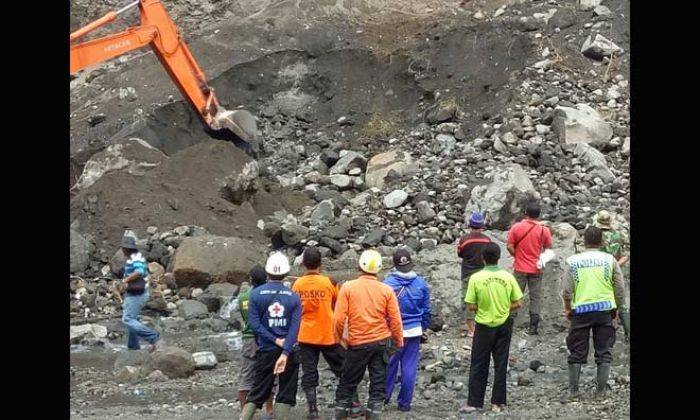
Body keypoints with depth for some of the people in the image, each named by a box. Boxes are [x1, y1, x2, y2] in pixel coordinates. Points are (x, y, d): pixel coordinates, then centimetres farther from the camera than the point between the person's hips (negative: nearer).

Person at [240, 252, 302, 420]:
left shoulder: (256, 293, -3)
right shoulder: (293, 297, -2)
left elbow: (254, 323, -11)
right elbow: (295, 328, -12)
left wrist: (275, 341, -10)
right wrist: (285, 353, -18)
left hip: (266, 350, 0)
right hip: (289, 351, 0)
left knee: (258, 392, 8)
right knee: (286, 393, 7)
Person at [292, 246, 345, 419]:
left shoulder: (297, 284, -3)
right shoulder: (328, 282, -8)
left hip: (306, 336, 2)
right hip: (328, 335, -2)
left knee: (309, 375, 5)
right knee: (343, 370, 12)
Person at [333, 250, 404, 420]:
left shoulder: (348, 287, -7)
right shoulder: (386, 290, -3)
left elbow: (339, 318, -9)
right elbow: (395, 320, -2)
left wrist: (339, 337, 9)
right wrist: (398, 341, 13)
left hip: (357, 343, -1)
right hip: (381, 342, 1)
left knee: (347, 383, 12)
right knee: (378, 384, 8)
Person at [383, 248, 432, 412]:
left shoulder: (388, 283, -11)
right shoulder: (421, 283, -2)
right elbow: (427, 309, 5)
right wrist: (424, 328, 18)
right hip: (414, 331, 2)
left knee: (389, 364, 12)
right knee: (409, 367, 6)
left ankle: (384, 396, 18)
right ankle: (405, 403, 9)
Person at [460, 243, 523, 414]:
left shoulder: (476, 278, -13)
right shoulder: (508, 277, -7)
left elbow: (472, 306, -11)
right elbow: (518, 303, -2)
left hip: (484, 326, -2)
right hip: (504, 326, 2)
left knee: (479, 366, 7)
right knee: (501, 365, 10)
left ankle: (473, 402, 8)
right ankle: (498, 402, 13)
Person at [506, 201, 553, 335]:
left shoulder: (516, 227, -8)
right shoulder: (544, 230, -7)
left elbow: (510, 247, -8)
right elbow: (548, 249, 1)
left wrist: (517, 256, 8)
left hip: (520, 268, 0)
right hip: (536, 269, 0)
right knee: (535, 297, 6)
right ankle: (533, 327, 5)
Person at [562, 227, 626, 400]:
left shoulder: (573, 261, -2)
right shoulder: (610, 260, -2)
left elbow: (567, 291, -3)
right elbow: (620, 289, 0)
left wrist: (568, 308, 13)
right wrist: (616, 308, 14)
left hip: (581, 310, 0)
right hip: (605, 309, 0)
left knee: (577, 352, 10)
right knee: (604, 352, 9)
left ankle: (573, 390, 14)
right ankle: (601, 390, 10)